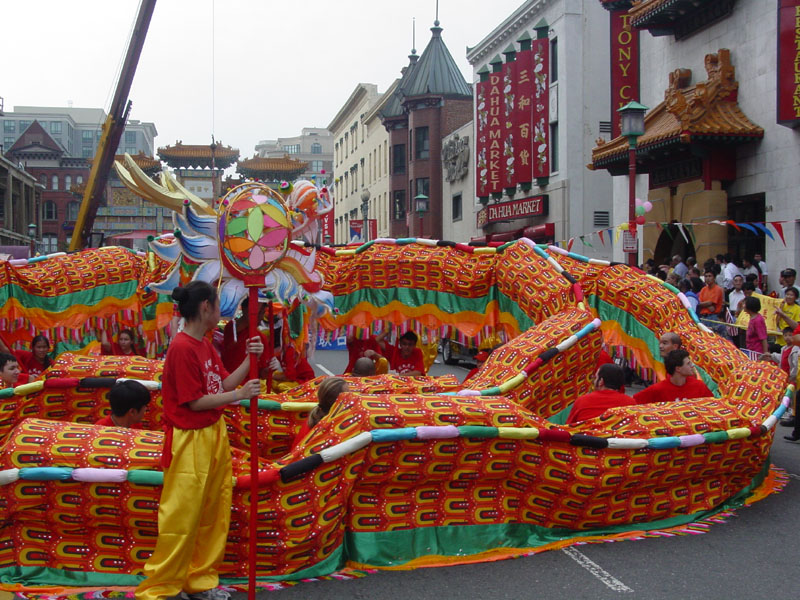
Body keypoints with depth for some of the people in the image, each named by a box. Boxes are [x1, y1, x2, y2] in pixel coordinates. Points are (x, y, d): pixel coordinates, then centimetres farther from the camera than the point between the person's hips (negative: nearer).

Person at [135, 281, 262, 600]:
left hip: (214, 435, 9)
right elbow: (196, 402, -18)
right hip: (189, 442, -9)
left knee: (213, 513, 15)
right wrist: (240, 394, -14)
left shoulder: (206, 345, 8)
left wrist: (249, 358, 0)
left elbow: (224, 384, 9)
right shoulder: (182, 348, -19)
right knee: (181, 517, 0)